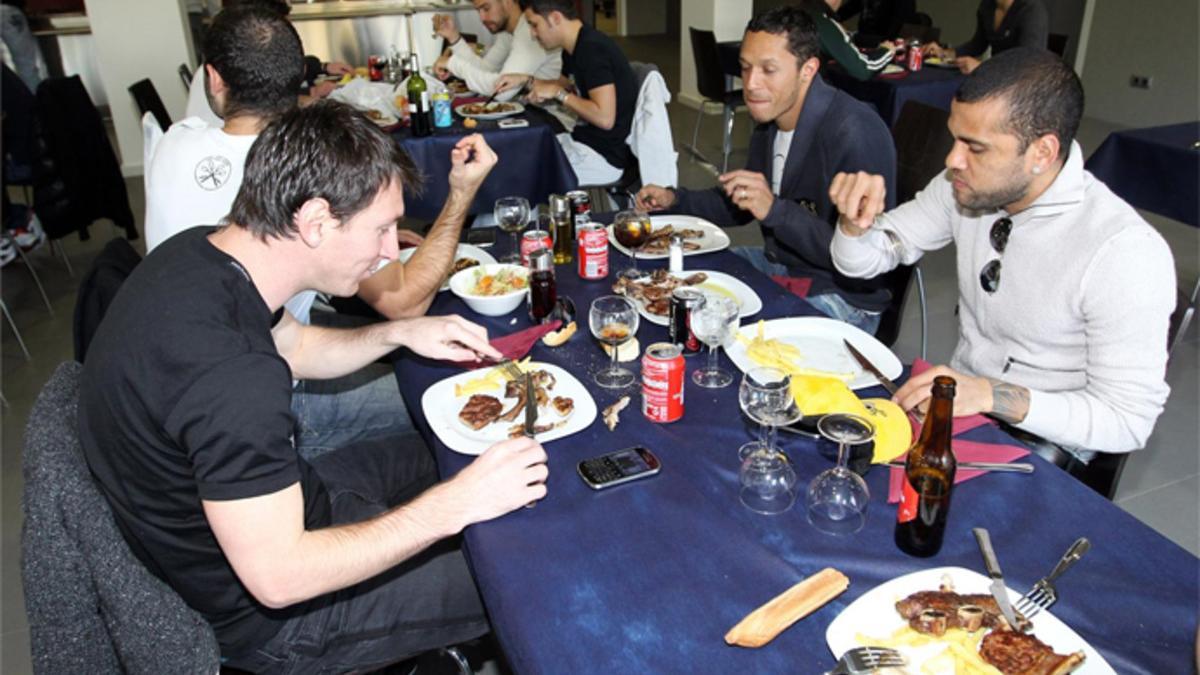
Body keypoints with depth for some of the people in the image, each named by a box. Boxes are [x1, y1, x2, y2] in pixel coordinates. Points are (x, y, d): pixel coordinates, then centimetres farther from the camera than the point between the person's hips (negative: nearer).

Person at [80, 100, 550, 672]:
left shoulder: (200, 252, -8)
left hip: (259, 501, 9)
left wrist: (400, 334, -3)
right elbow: (276, 576, -33)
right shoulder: (228, 369, -39)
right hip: (263, 613, -9)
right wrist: (454, 506, -29)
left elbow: (294, 346, 11)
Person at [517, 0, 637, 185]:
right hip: (585, 140, 9)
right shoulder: (575, 48, 7)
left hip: (605, 155, -9)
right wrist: (526, 80, 12)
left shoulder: (592, 49, -20)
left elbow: (605, 118, -27)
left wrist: (557, 92, -17)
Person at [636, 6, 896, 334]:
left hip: (842, 295, -8)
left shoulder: (854, 133, -24)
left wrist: (774, 210, -33)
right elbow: (740, 205, 18)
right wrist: (674, 199, 4)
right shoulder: (769, 119, 4)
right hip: (777, 264, 9)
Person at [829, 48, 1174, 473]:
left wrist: (990, 395, -31)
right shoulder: (968, 187, -5)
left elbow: (1128, 420, -20)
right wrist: (856, 219, -19)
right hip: (956, 402, 6)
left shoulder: (1125, 252, -24)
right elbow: (863, 260, 4)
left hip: (1043, 441, -5)